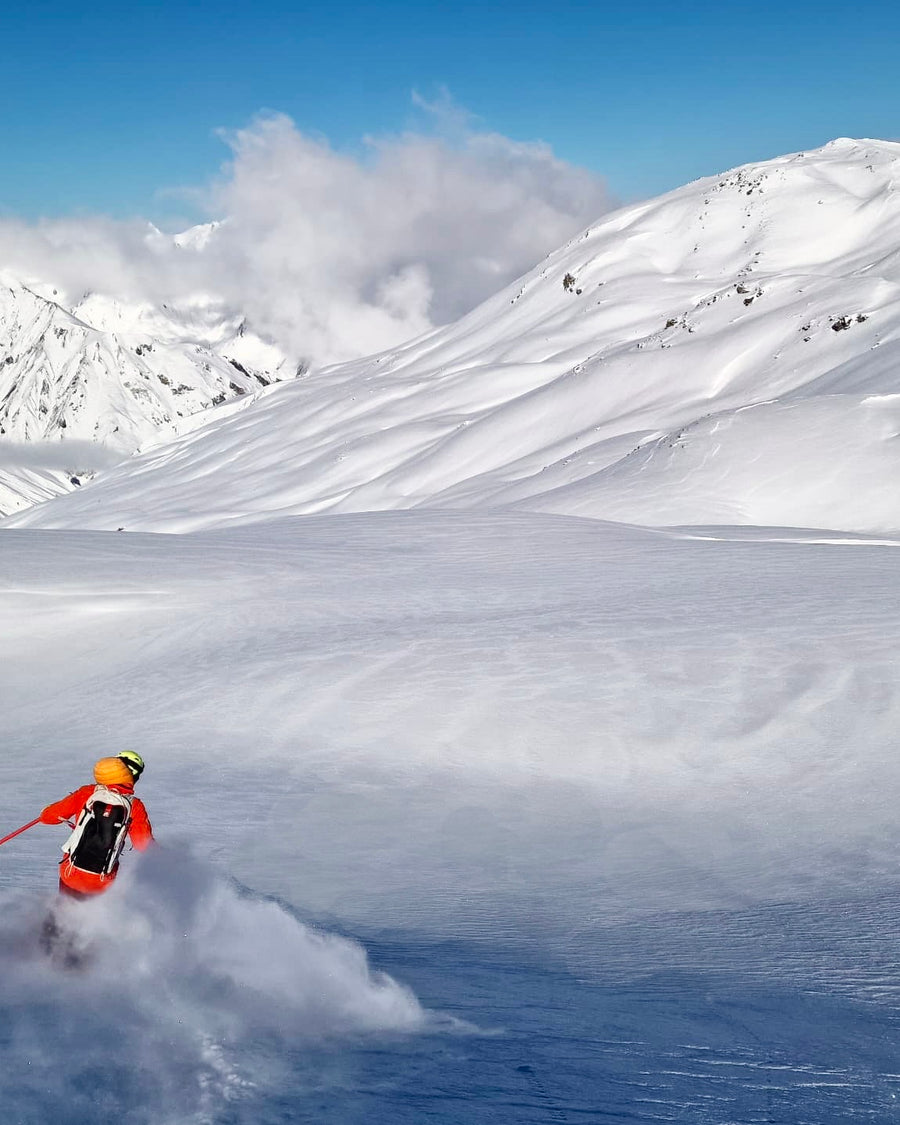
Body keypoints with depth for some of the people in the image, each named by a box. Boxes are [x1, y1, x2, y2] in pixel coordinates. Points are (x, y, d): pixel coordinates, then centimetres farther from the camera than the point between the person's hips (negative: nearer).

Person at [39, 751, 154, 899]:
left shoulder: (88, 792, 0)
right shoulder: (135, 806, -2)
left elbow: (48, 816, 5)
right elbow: (146, 847, -3)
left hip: (70, 875, 1)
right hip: (101, 885, -1)